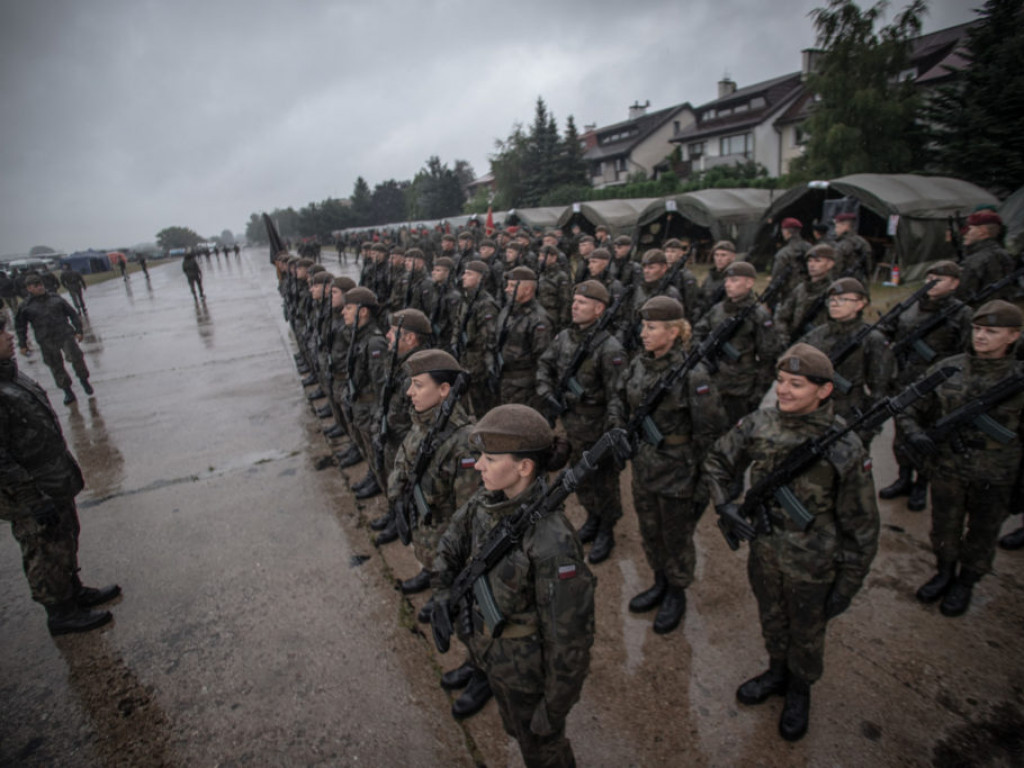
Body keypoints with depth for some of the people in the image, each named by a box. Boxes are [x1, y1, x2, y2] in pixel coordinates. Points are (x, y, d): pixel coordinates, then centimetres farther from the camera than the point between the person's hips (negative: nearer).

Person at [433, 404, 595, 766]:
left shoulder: (552, 541, -37)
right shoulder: (488, 501, -15)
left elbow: (569, 633, -26)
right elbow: (451, 546, 4)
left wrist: (555, 707, -15)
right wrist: (442, 596, -6)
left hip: (528, 668, -6)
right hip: (492, 651, 7)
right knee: (518, 728, 33)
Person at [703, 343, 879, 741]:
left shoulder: (845, 447, -22)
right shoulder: (759, 424, -13)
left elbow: (860, 524, -12)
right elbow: (718, 460, 5)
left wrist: (848, 585, -8)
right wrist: (726, 505, -7)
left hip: (812, 565, -3)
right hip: (764, 551, 3)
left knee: (807, 634, 21)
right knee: (772, 620, 26)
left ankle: (799, 691, 48)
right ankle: (777, 672, 53)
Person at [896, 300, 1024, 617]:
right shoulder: (946, 369, -7)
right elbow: (909, 410, 0)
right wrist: (914, 434, -21)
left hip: (994, 478, -1)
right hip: (946, 469, 1)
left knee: (982, 534, 17)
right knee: (944, 527, 19)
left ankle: (965, 584, 40)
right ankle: (944, 573, 43)